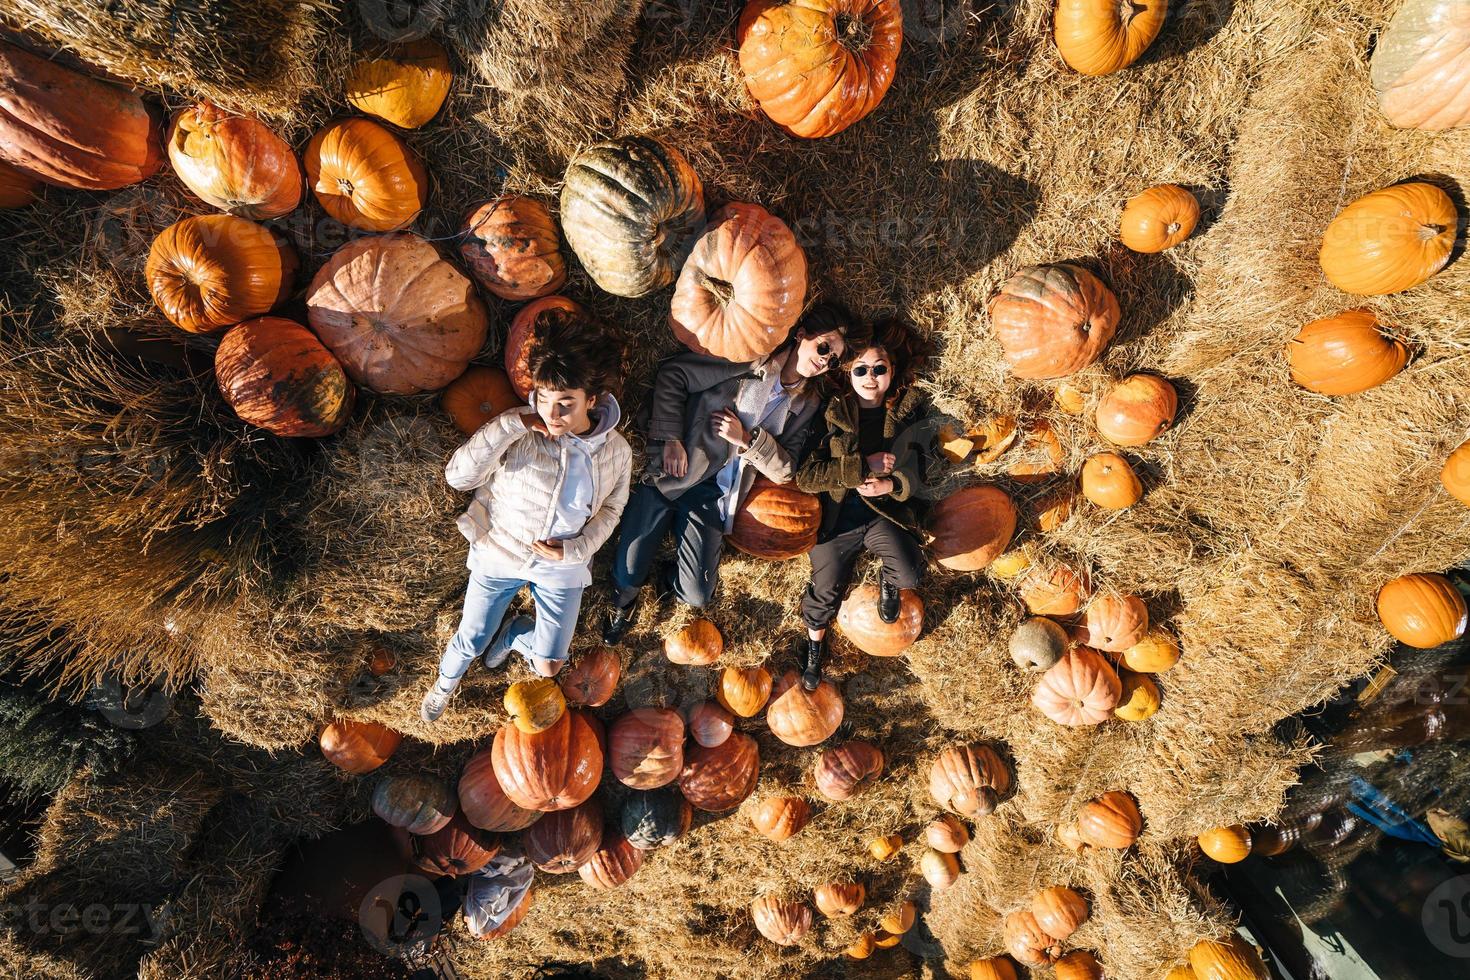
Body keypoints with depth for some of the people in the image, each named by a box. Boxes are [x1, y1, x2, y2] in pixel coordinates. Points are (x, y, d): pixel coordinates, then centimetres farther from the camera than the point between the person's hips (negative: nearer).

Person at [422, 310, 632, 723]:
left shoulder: (616, 452, -15)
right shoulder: (520, 431, -21)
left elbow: (610, 510, 1)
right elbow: (458, 475, -29)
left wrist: (573, 550, -14)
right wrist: (511, 425, -36)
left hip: (561, 568, 1)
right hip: (498, 553, -1)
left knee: (549, 666, 7)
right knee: (470, 641, 17)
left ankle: (515, 632, 42)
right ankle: (446, 681, 53)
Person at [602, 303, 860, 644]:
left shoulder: (806, 404, 7)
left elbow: (784, 470, 2)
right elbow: (672, 374, -8)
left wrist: (746, 439, -13)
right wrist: (670, 438, -15)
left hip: (712, 497, 4)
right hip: (670, 476, -3)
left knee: (696, 596, -6)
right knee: (626, 575, -5)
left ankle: (670, 579, 29)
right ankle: (624, 601, 31)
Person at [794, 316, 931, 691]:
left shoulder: (907, 411, 2)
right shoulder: (832, 414, -4)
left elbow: (918, 471, 5)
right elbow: (805, 476, -12)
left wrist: (890, 484, -16)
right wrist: (865, 466, -17)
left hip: (885, 513, 0)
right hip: (837, 518, 0)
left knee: (909, 573, -23)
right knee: (826, 589, 3)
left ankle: (888, 582, 17)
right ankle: (814, 643, 37)